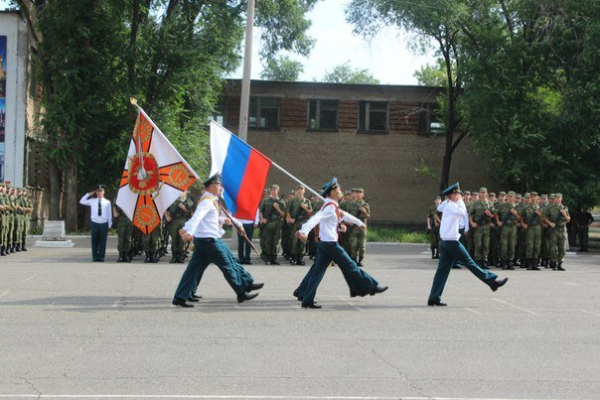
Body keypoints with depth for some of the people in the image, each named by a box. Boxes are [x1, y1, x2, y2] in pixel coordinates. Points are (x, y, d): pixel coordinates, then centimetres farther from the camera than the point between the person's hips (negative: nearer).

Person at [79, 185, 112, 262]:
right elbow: (81, 201, 11)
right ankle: (95, 257, 10)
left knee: (102, 241, 3)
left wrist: (109, 225, 5)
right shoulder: (92, 201, 7)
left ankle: (101, 257, 11)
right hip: (95, 223, 1)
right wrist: (88, 194, 7)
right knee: (95, 241, 3)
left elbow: (109, 214, 7)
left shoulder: (107, 202, 4)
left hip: (104, 224, -1)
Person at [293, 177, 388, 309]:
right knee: (350, 266, 1)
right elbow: (315, 218, -31)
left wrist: (359, 222, 44)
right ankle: (370, 286, 11)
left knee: (317, 270, 12)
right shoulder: (330, 207, -17)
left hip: (323, 243, 10)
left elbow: (343, 215, 32)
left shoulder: (332, 206, 14)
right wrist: (304, 231, -46)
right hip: (330, 244, -10)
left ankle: (303, 294, 15)